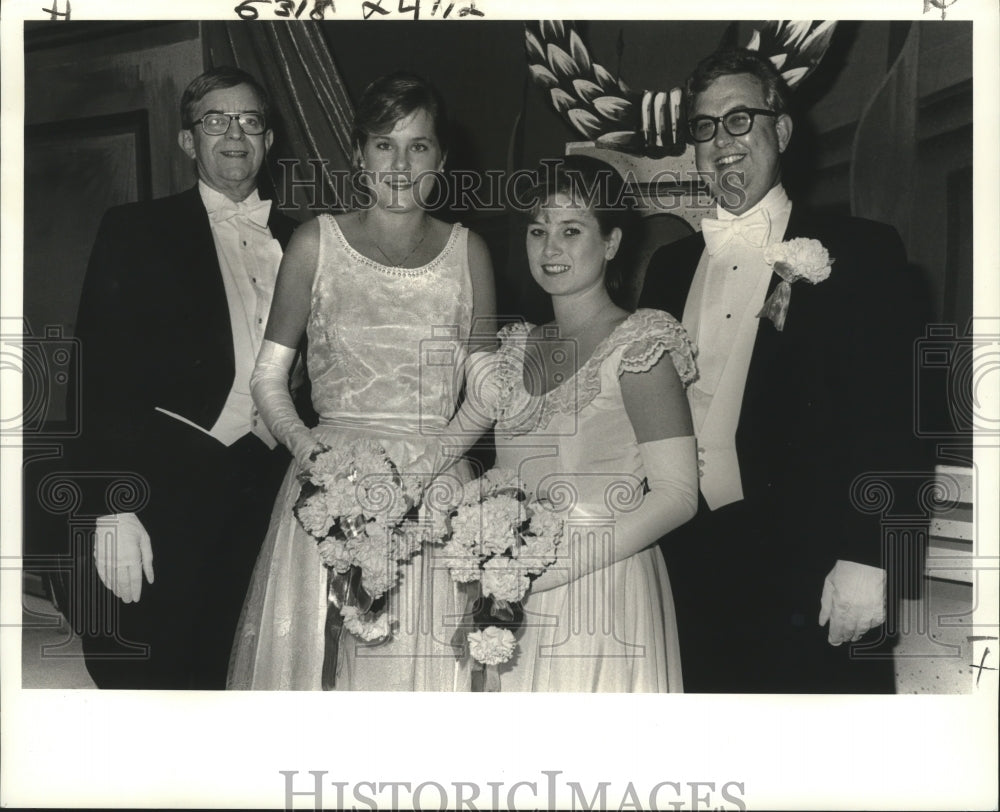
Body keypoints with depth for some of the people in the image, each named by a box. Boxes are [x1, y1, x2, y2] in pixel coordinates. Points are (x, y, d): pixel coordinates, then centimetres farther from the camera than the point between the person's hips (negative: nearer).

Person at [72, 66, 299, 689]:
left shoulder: (298, 241, 14)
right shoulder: (137, 230, 3)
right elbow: (105, 370, -4)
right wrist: (114, 506, -12)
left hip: (266, 494, 3)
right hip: (163, 490, -3)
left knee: (225, 672, 10)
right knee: (142, 679, 2)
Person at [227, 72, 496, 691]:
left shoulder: (469, 252, 6)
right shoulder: (316, 243, 3)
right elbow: (270, 373, 5)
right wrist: (300, 440, -12)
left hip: (438, 489, 1)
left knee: (430, 661, 4)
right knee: (321, 652, 3)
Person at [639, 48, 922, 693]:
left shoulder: (861, 252, 0)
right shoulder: (670, 266, 14)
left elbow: (885, 421, -7)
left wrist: (864, 560, -15)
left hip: (804, 574, -4)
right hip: (686, 574, 4)